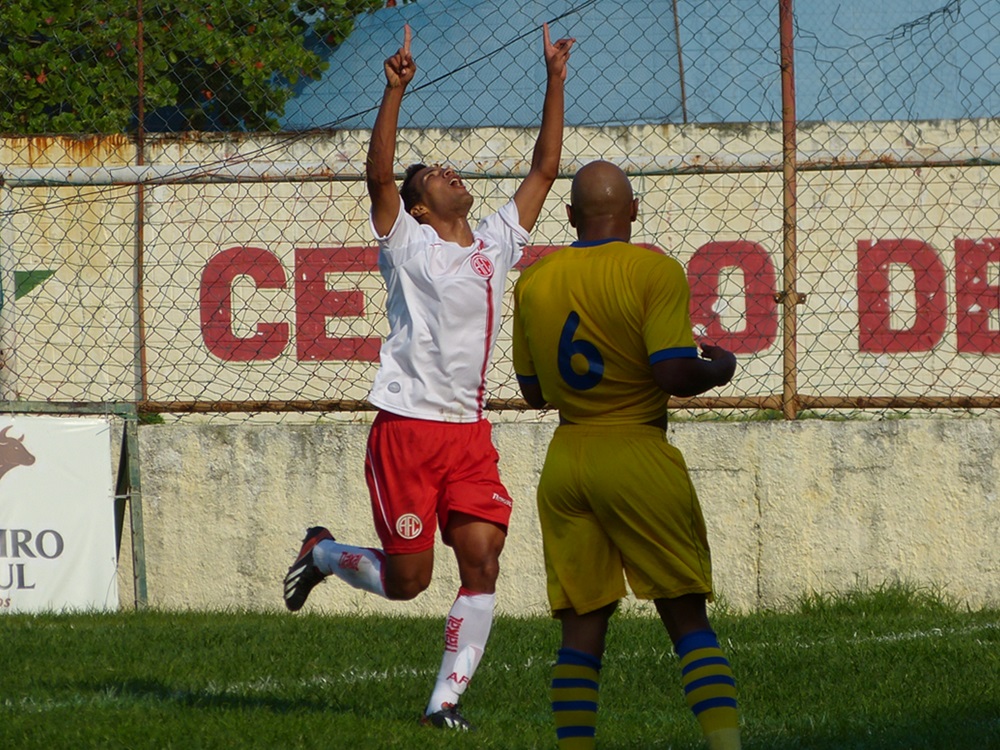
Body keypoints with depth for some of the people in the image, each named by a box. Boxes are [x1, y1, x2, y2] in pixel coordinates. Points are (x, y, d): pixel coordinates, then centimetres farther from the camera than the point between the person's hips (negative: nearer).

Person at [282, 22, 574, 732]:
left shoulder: (495, 243, 13)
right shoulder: (407, 243, -1)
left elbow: (545, 167, 15)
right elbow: (378, 175, -17)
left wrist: (555, 81, 10)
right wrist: (397, 89, -24)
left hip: (470, 434, 5)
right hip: (407, 427, -5)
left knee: (483, 565, -8)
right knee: (407, 579, -2)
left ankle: (447, 698, 1)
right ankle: (322, 552, 28)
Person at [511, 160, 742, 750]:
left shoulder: (534, 281, 7)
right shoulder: (655, 271, -8)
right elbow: (675, 375, -17)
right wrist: (718, 368, 3)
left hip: (565, 463, 4)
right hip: (639, 459, -4)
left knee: (582, 629, 8)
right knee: (688, 617, 0)